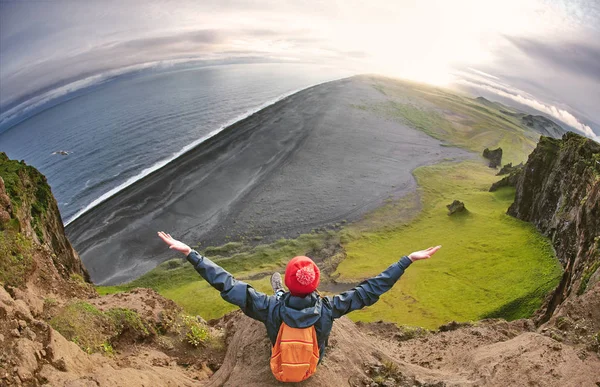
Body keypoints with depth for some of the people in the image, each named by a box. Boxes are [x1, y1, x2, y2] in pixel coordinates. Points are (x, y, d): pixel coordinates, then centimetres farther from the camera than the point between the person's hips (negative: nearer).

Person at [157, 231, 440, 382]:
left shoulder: (269, 308, -40)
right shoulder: (327, 309, -38)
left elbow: (225, 283, -37)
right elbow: (372, 288, -33)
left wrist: (189, 252, -33)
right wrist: (409, 259, -27)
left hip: (280, 367, -1)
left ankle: (277, 293, 58)